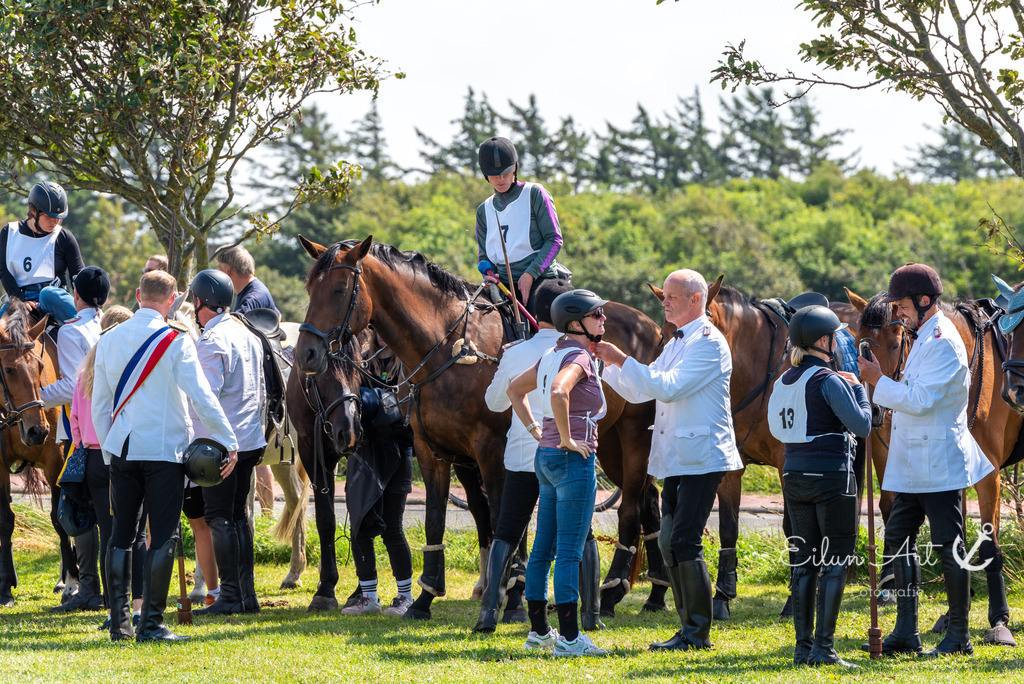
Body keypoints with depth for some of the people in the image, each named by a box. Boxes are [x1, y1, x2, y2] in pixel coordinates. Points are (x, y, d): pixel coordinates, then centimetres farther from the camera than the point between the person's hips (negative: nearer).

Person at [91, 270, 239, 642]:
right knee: (163, 537, -1)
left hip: (121, 449, 4)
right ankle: (151, 622, -5)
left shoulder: (109, 340, 7)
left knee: (121, 535, 10)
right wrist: (228, 441, -6)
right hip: (164, 449, -4)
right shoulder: (176, 340, -8)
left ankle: (120, 622, 8)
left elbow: (100, 405, 12)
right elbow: (202, 396, -12)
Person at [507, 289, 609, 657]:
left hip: (546, 458, 9)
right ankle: (569, 637, -7)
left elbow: (515, 389, 25)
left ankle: (538, 630, 19)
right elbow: (559, 392, -34)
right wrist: (566, 439, -23)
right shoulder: (579, 357, -14)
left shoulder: (553, 355, 13)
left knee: (543, 548, 12)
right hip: (574, 460, -9)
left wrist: (537, 430, 18)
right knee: (570, 550, -7)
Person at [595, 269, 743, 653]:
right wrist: (606, 363, 8)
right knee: (669, 544, 9)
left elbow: (669, 387, -21)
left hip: (702, 457, -9)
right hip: (676, 459, 10)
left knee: (685, 542, -12)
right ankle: (690, 626, 15)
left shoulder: (708, 343, -11)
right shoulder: (676, 344, 19)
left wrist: (622, 360, -21)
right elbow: (639, 392, 20)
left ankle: (698, 632, -7)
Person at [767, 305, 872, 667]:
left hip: (795, 475, 7)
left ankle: (803, 647, 10)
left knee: (804, 563, 10)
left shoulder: (784, 382, 8)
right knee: (836, 562, -1)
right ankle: (823, 647, -6)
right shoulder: (828, 381, -14)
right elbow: (862, 426, -17)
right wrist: (857, 388, 1)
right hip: (832, 477, -7)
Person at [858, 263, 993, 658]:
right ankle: (906, 632, 14)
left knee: (948, 546, -3)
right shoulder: (924, 338, 15)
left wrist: (879, 380, -18)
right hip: (912, 464, 10)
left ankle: (959, 636, 3)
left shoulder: (943, 343, -17)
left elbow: (921, 400, -24)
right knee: (898, 537, 10)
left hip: (939, 464, -10)